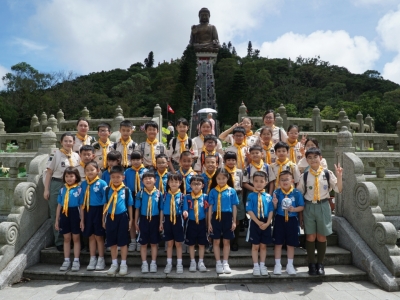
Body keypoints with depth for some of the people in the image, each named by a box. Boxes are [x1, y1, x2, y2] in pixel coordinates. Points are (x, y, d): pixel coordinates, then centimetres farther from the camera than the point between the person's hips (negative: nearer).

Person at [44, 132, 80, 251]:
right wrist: (46, 189, -9)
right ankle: (59, 241, 14)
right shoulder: (55, 154, -4)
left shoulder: (76, 156, 7)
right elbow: (49, 172, -5)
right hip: (57, 185, -3)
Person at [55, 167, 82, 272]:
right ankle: (66, 261, 22)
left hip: (75, 214, -4)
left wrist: (82, 219, -8)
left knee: (76, 238, 7)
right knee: (66, 238, 12)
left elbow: (81, 206, -6)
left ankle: (76, 261, 14)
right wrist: (56, 220, 9)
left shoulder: (79, 189, -6)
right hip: (64, 214, 4)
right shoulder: (62, 190, 6)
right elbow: (59, 205, 10)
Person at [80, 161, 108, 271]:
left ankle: (101, 260, 20)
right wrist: (82, 219, 7)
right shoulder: (83, 184, 3)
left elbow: (105, 202, -8)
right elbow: (82, 203, 6)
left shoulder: (102, 183, -10)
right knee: (91, 236, 14)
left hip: (98, 211, -4)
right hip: (87, 212, 4)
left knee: (99, 236, 7)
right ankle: (92, 259, 26)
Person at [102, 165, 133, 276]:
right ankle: (114, 264, 27)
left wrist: (130, 220, 1)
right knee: (112, 242, 12)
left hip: (122, 217, -3)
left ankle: (123, 265, 18)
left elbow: (130, 206, 2)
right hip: (110, 217, 3)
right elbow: (105, 205, 9)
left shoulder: (126, 190, -5)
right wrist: (103, 219, 10)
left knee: (123, 242, 6)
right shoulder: (107, 190, 2)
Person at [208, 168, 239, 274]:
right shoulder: (213, 191, -1)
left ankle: (225, 263, 23)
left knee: (226, 241, 10)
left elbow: (234, 207, 3)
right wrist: (209, 222, 1)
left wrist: (234, 221, 1)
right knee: (216, 241, 8)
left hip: (227, 217, 0)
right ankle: (218, 263, 20)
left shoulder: (232, 191, -2)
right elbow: (210, 207, 3)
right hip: (216, 217, 0)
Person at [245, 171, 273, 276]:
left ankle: (262, 265, 25)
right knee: (255, 246, 8)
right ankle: (256, 266, 19)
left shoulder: (268, 196, 0)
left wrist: (267, 223, -13)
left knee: (263, 245, 13)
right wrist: (258, 222, -16)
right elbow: (249, 211, -10)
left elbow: (271, 211, 0)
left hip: (266, 223, 2)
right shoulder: (251, 196, -5)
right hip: (255, 223, -2)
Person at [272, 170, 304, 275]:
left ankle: (290, 265, 27)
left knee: (291, 244, 11)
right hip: (279, 219, 0)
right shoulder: (277, 192, -6)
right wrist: (275, 203, -23)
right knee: (278, 243, 8)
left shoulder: (297, 193, -7)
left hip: (292, 220, 0)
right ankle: (277, 265, 22)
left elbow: (302, 207, -2)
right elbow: (274, 208, -1)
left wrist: (294, 209, -20)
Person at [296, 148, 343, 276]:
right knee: (310, 237, 5)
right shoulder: (304, 176, -1)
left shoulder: (328, 173, -2)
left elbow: (338, 190, -5)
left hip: (323, 206, 0)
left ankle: (320, 264, 24)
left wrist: (339, 176, -19)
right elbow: (299, 195, 3)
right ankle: (312, 264, 19)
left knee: (322, 237, 8)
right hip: (309, 207, 0)